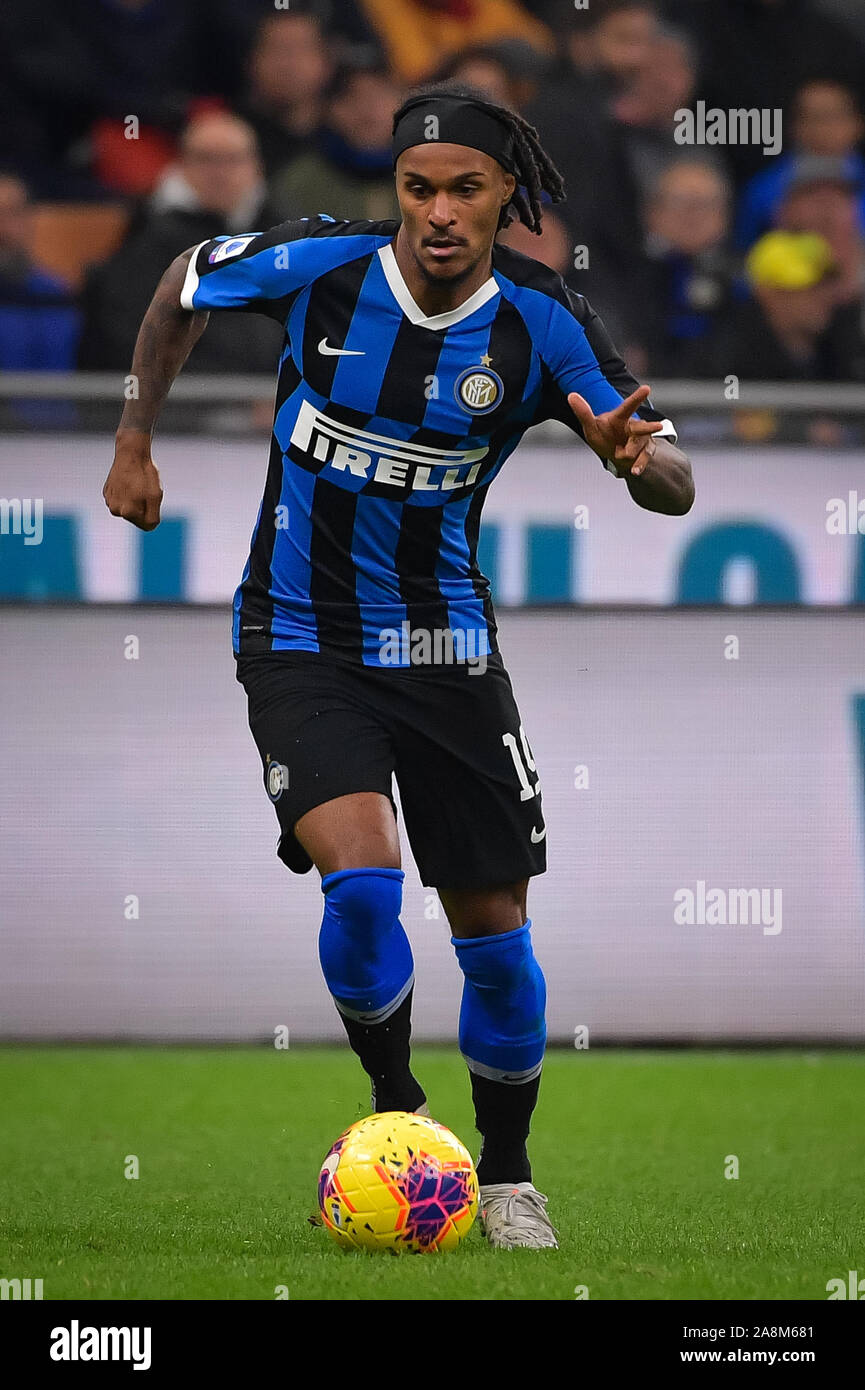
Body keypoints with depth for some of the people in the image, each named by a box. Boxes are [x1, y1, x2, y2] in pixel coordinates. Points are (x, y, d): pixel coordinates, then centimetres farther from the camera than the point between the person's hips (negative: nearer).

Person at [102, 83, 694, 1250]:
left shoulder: (542, 325, -13)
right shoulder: (322, 266, -13)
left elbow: (676, 489, -12)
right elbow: (184, 286, 8)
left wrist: (637, 458, -35)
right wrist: (135, 439, 8)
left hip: (444, 646, 2)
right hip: (300, 639, -2)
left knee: (492, 924, 4)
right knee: (361, 881, -23)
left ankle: (507, 1175, 26)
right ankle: (396, 1112, 2)